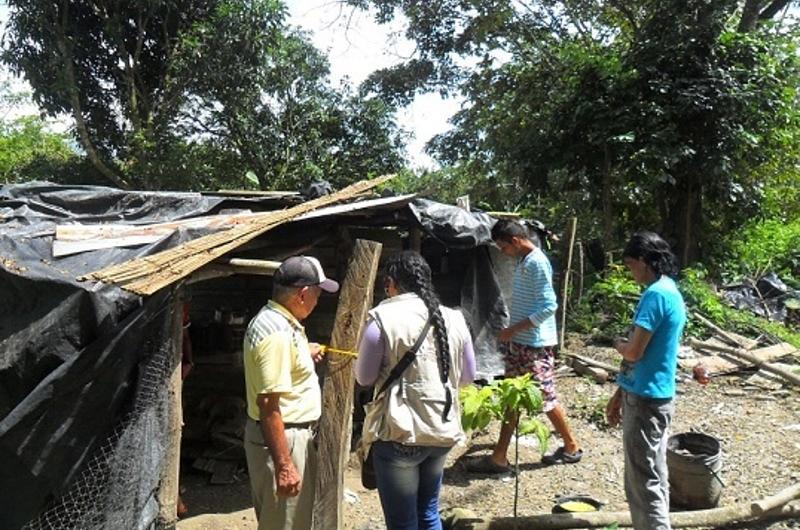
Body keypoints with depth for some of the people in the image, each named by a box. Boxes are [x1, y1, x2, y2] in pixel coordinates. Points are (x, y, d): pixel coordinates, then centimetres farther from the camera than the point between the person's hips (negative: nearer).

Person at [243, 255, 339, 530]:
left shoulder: (272, 319, 6)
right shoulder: (278, 333, -26)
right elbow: (268, 406, -28)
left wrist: (304, 354, 18)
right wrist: (284, 465, -27)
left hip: (292, 434, 10)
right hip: (281, 439, -10)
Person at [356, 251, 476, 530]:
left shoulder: (382, 318, -13)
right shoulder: (454, 318, 2)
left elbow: (364, 377, -6)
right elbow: (468, 376, 11)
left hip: (400, 433, -5)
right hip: (442, 430, 6)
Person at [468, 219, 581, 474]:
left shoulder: (537, 263, -18)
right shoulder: (523, 261, 10)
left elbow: (549, 306, -23)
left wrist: (513, 329, -20)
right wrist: (511, 333, 15)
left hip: (536, 344, -9)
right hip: (518, 342, 9)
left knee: (546, 398, 4)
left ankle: (572, 447, 25)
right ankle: (499, 457, 19)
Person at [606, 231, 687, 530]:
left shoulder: (656, 294, -19)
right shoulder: (669, 291, 13)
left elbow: (634, 352, -23)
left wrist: (618, 344, 1)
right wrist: (620, 394, 19)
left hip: (645, 399, -10)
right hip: (653, 395, 10)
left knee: (643, 482, -2)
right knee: (654, 476, 17)